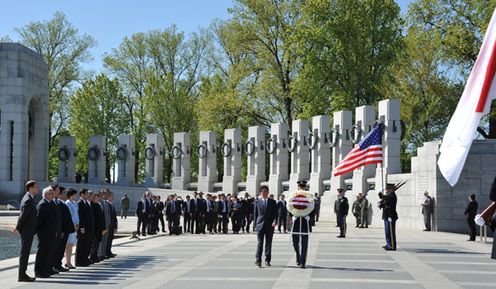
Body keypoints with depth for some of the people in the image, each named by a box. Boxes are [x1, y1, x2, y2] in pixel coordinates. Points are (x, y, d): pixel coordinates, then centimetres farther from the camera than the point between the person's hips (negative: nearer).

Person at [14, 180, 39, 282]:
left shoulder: (29, 198, 13)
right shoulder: (28, 200, -19)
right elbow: (23, 216, -18)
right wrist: (17, 228, -10)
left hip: (29, 230, 10)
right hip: (27, 230, -10)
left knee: (25, 252, 13)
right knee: (24, 252, -5)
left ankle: (22, 274, 18)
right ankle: (21, 275, -2)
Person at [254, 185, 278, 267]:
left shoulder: (272, 202, 7)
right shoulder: (257, 202, 7)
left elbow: (275, 213, 3)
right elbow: (255, 214, 9)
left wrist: (275, 221, -15)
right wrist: (255, 225, 5)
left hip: (269, 226, 1)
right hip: (260, 225, -1)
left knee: (268, 244, 6)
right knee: (259, 243, -7)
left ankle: (267, 260, 15)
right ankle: (258, 260, -11)